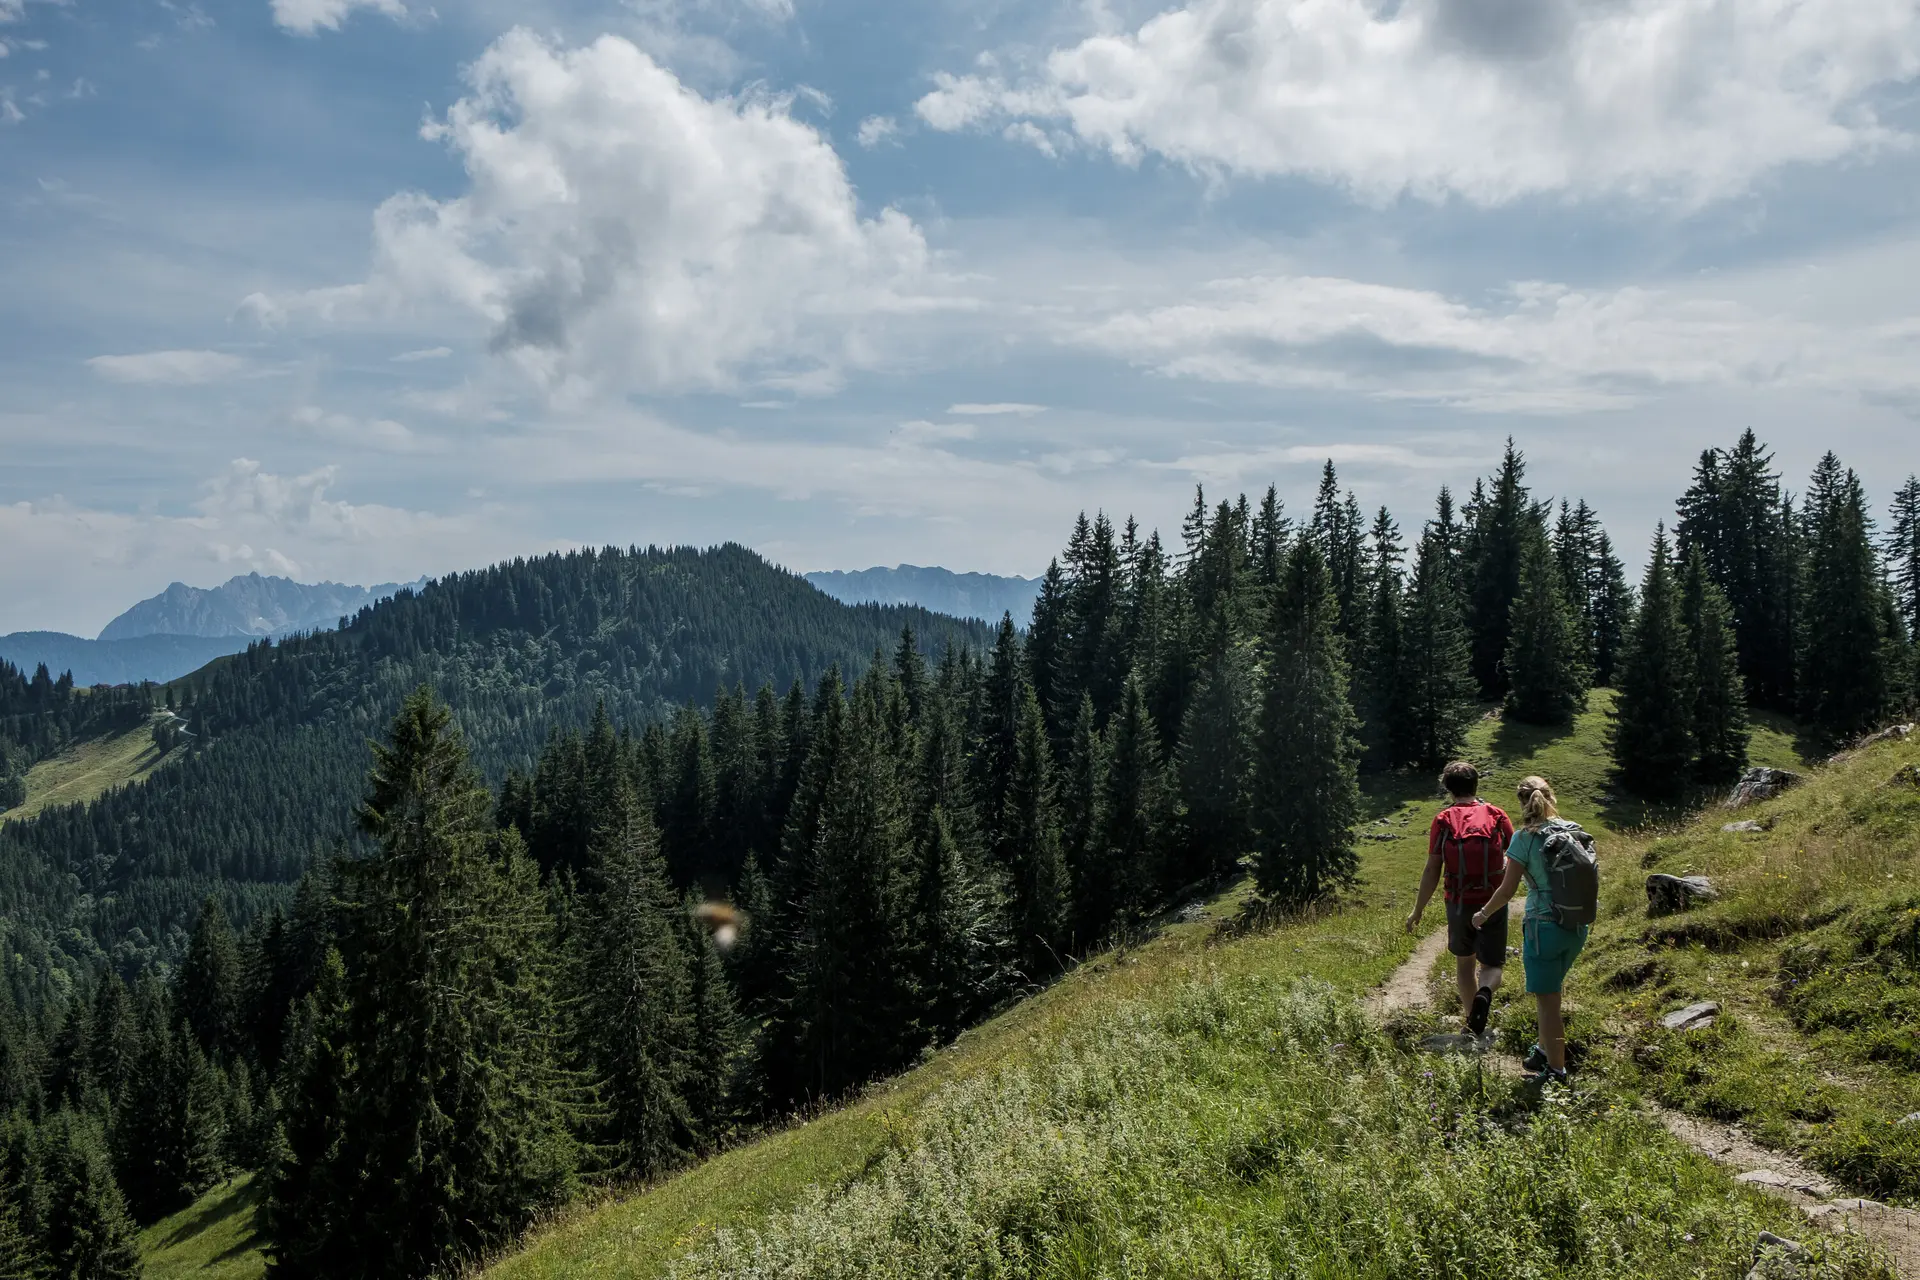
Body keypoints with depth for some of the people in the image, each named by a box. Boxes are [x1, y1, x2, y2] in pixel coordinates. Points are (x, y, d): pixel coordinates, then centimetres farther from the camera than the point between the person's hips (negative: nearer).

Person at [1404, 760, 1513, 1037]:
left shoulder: (1443, 820, -4)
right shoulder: (1497, 815, -1)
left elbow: (1432, 871, -6)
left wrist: (1418, 911, 2)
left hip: (1459, 904, 0)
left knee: (1463, 962, 21)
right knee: (1491, 966, 9)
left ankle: (1472, 1023, 24)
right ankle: (1484, 994, -24)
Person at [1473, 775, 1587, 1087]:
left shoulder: (1525, 838, -13)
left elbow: (1508, 890, -10)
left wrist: (1483, 914, 5)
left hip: (1544, 925, -6)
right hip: (1577, 926, 6)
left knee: (1548, 1001, 4)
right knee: (1550, 992, 24)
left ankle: (1556, 1071, 12)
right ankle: (1544, 1052, 35)